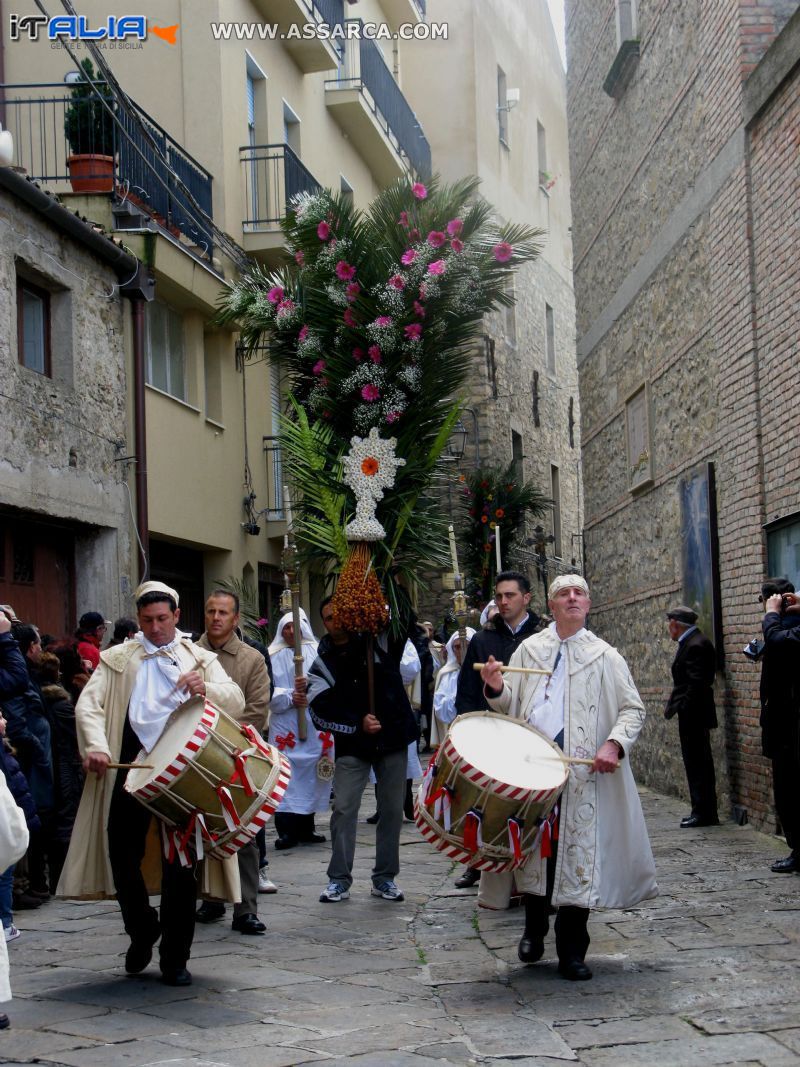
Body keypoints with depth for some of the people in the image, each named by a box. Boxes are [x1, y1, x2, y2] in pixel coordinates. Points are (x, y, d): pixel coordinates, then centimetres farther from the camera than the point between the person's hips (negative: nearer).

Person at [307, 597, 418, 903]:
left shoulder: (380, 641, 3)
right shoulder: (323, 663, 3)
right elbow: (322, 709, -5)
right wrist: (358, 723, -16)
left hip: (393, 739, 0)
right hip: (352, 745, 0)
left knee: (392, 809, 5)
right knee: (343, 809, -6)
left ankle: (385, 877, 15)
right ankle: (339, 879, 4)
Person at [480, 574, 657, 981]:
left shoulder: (605, 657, 5)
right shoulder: (529, 649, 12)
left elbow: (633, 709, 4)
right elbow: (511, 705, 16)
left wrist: (614, 743, -14)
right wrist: (497, 689, -7)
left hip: (582, 771, -2)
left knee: (577, 854, -2)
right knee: (532, 850, 9)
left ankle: (572, 951, 8)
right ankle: (534, 930, 29)